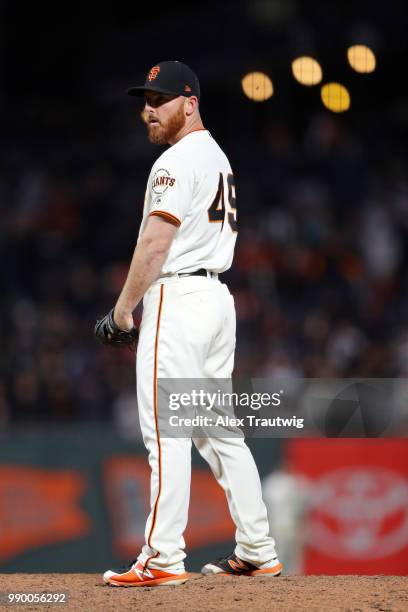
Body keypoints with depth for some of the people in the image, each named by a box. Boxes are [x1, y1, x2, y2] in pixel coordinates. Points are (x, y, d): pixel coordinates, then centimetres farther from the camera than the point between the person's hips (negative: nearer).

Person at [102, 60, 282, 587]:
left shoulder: (178, 161, -12)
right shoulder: (219, 158, 19)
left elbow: (155, 242, -18)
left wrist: (125, 304, -9)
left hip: (178, 299, -10)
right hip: (218, 297, 10)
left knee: (166, 432, -11)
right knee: (220, 430, 12)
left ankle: (162, 559, -13)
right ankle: (257, 552, 13)